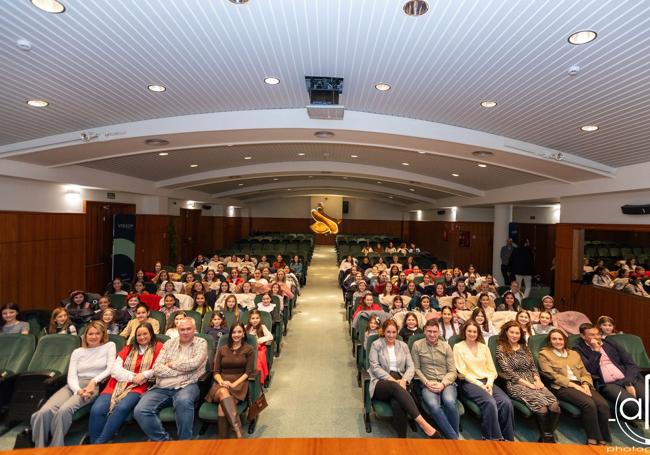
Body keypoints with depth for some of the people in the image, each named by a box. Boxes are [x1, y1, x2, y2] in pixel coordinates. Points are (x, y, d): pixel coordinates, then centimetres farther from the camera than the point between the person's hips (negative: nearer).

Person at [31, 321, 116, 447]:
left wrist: (94, 381, -14)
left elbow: (111, 369, -1)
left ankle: (55, 449, -14)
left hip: (95, 386, -4)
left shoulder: (109, 346, 9)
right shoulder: (77, 352, 19)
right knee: (44, 412, -23)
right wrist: (78, 390, -14)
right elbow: (71, 376, 6)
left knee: (64, 410, -31)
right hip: (74, 386, 4)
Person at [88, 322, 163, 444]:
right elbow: (115, 370, 8)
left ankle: (100, 443, -15)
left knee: (122, 408, -32)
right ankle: (93, 444, -6)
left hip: (138, 387, -4)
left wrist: (144, 375, -16)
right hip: (117, 385, 4)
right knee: (97, 410, -22)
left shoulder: (157, 347, 6)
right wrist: (133, 377, -7)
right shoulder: (128, 348, 19)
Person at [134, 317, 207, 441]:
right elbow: (156, 369, 3)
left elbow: (193, 364, -13)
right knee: (140, 411, -21)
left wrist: (171, 364, 0)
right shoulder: (169, 343, 14)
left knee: (183, 401, -37)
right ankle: (163, 441, -3)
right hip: (162, 388, 4)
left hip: (186, 386, -4)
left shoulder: (201, 343, 5)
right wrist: (182, 370, -7)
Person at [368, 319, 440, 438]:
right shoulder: (376, 345, 6)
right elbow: (375, 367, -3)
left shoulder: (403, 345, 16)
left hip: (399, 382, 2)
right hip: (381, 382, -2)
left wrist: (404, 380, -13)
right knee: (395, 387, -39)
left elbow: (411, 367, 8)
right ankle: (423, 423, -42)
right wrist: (392, 380, -16)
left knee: (397, 404, -36)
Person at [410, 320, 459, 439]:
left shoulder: (446, 347, 8)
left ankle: (455, 434, -11)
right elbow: (416, 368, 5)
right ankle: (453, 438, -17)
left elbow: (452, 371, 6)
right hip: (428, 384, -1)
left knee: (449, 402, -33)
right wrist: (427, 382, -10)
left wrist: (443, 384, -11)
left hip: (446, 383, 1)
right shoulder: (417, 345, 4)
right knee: (433, 405, -33)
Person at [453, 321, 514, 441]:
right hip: (470, 383, -4)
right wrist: (480, 385, -12)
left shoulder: (484, 347, 16)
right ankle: (494, 438, -19)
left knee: (506, 402, -24)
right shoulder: (458, 347, 1)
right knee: (490, 402, -32)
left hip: (487, 382, 5)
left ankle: (507, 438, -11)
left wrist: (489, 383, -7)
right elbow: (463, 372, -5)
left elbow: (492, 369, 12)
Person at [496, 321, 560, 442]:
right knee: (541, 406, -28)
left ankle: (548, 437, -2)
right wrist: (527, 383, -11)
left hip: (533, 382, 5)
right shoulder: (501, 348, -1)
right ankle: (547, 438, -7)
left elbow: (533, 366, 17)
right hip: (516, 384, -5)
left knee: (555, 406, -20)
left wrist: (538, 380, -2)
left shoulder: (524, 347, 18)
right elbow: (508, 371, -7)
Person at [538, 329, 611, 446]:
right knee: (589, 404, -31)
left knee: (603, 404, -24)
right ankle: (593, 439, -17)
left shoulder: (574, 353, 23)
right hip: (562, 387, -5)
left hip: (581, 385, 5)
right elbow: (552, 375, -5)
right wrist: (573, 385, -14)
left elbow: (585, 373, 18)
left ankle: (603, 439, -13)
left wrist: (585, 384, -4)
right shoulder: (544, 354, 5)